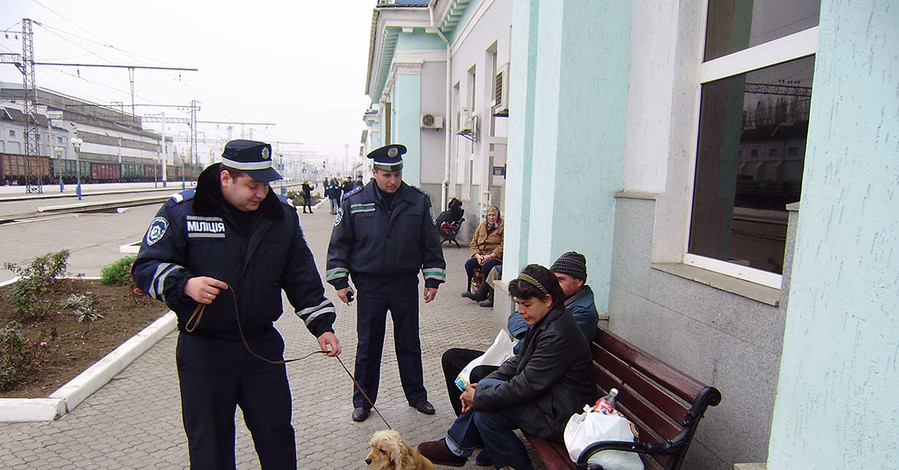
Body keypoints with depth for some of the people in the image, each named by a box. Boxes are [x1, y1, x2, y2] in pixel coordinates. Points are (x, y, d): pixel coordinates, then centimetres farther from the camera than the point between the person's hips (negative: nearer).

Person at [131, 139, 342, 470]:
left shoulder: (282, 214, 1)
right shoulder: (182, 211, -9)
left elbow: (301, 275, 7)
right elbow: (146, 267, -5)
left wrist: (321, 325, 2)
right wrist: (184, 284, -25)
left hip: (263, 346, 3)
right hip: (202, 352, -2)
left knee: (277, 434, 16)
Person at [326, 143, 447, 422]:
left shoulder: (418, 201, -2)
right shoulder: (354, 202, -4)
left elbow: (431, 244, 4)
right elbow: (340, 244, 2)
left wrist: (433, 279, 2)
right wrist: (339, 281, -3)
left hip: (406, 284, 1)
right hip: (369, 285, -1)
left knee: (409, 344, 12)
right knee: (368, 346, 10)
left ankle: (416, 395, 29)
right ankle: (363, 401, 26)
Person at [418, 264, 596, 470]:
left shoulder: (557, 335, -26)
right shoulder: (543, 322, 5)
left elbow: (528, 385, -27)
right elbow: (519, 361, 10)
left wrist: (479, 396, -17)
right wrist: (482, 386, -1)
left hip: (561, 415, -10)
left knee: (485, 415, -17)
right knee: (487, 386, 1)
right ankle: (455, 448, 11)